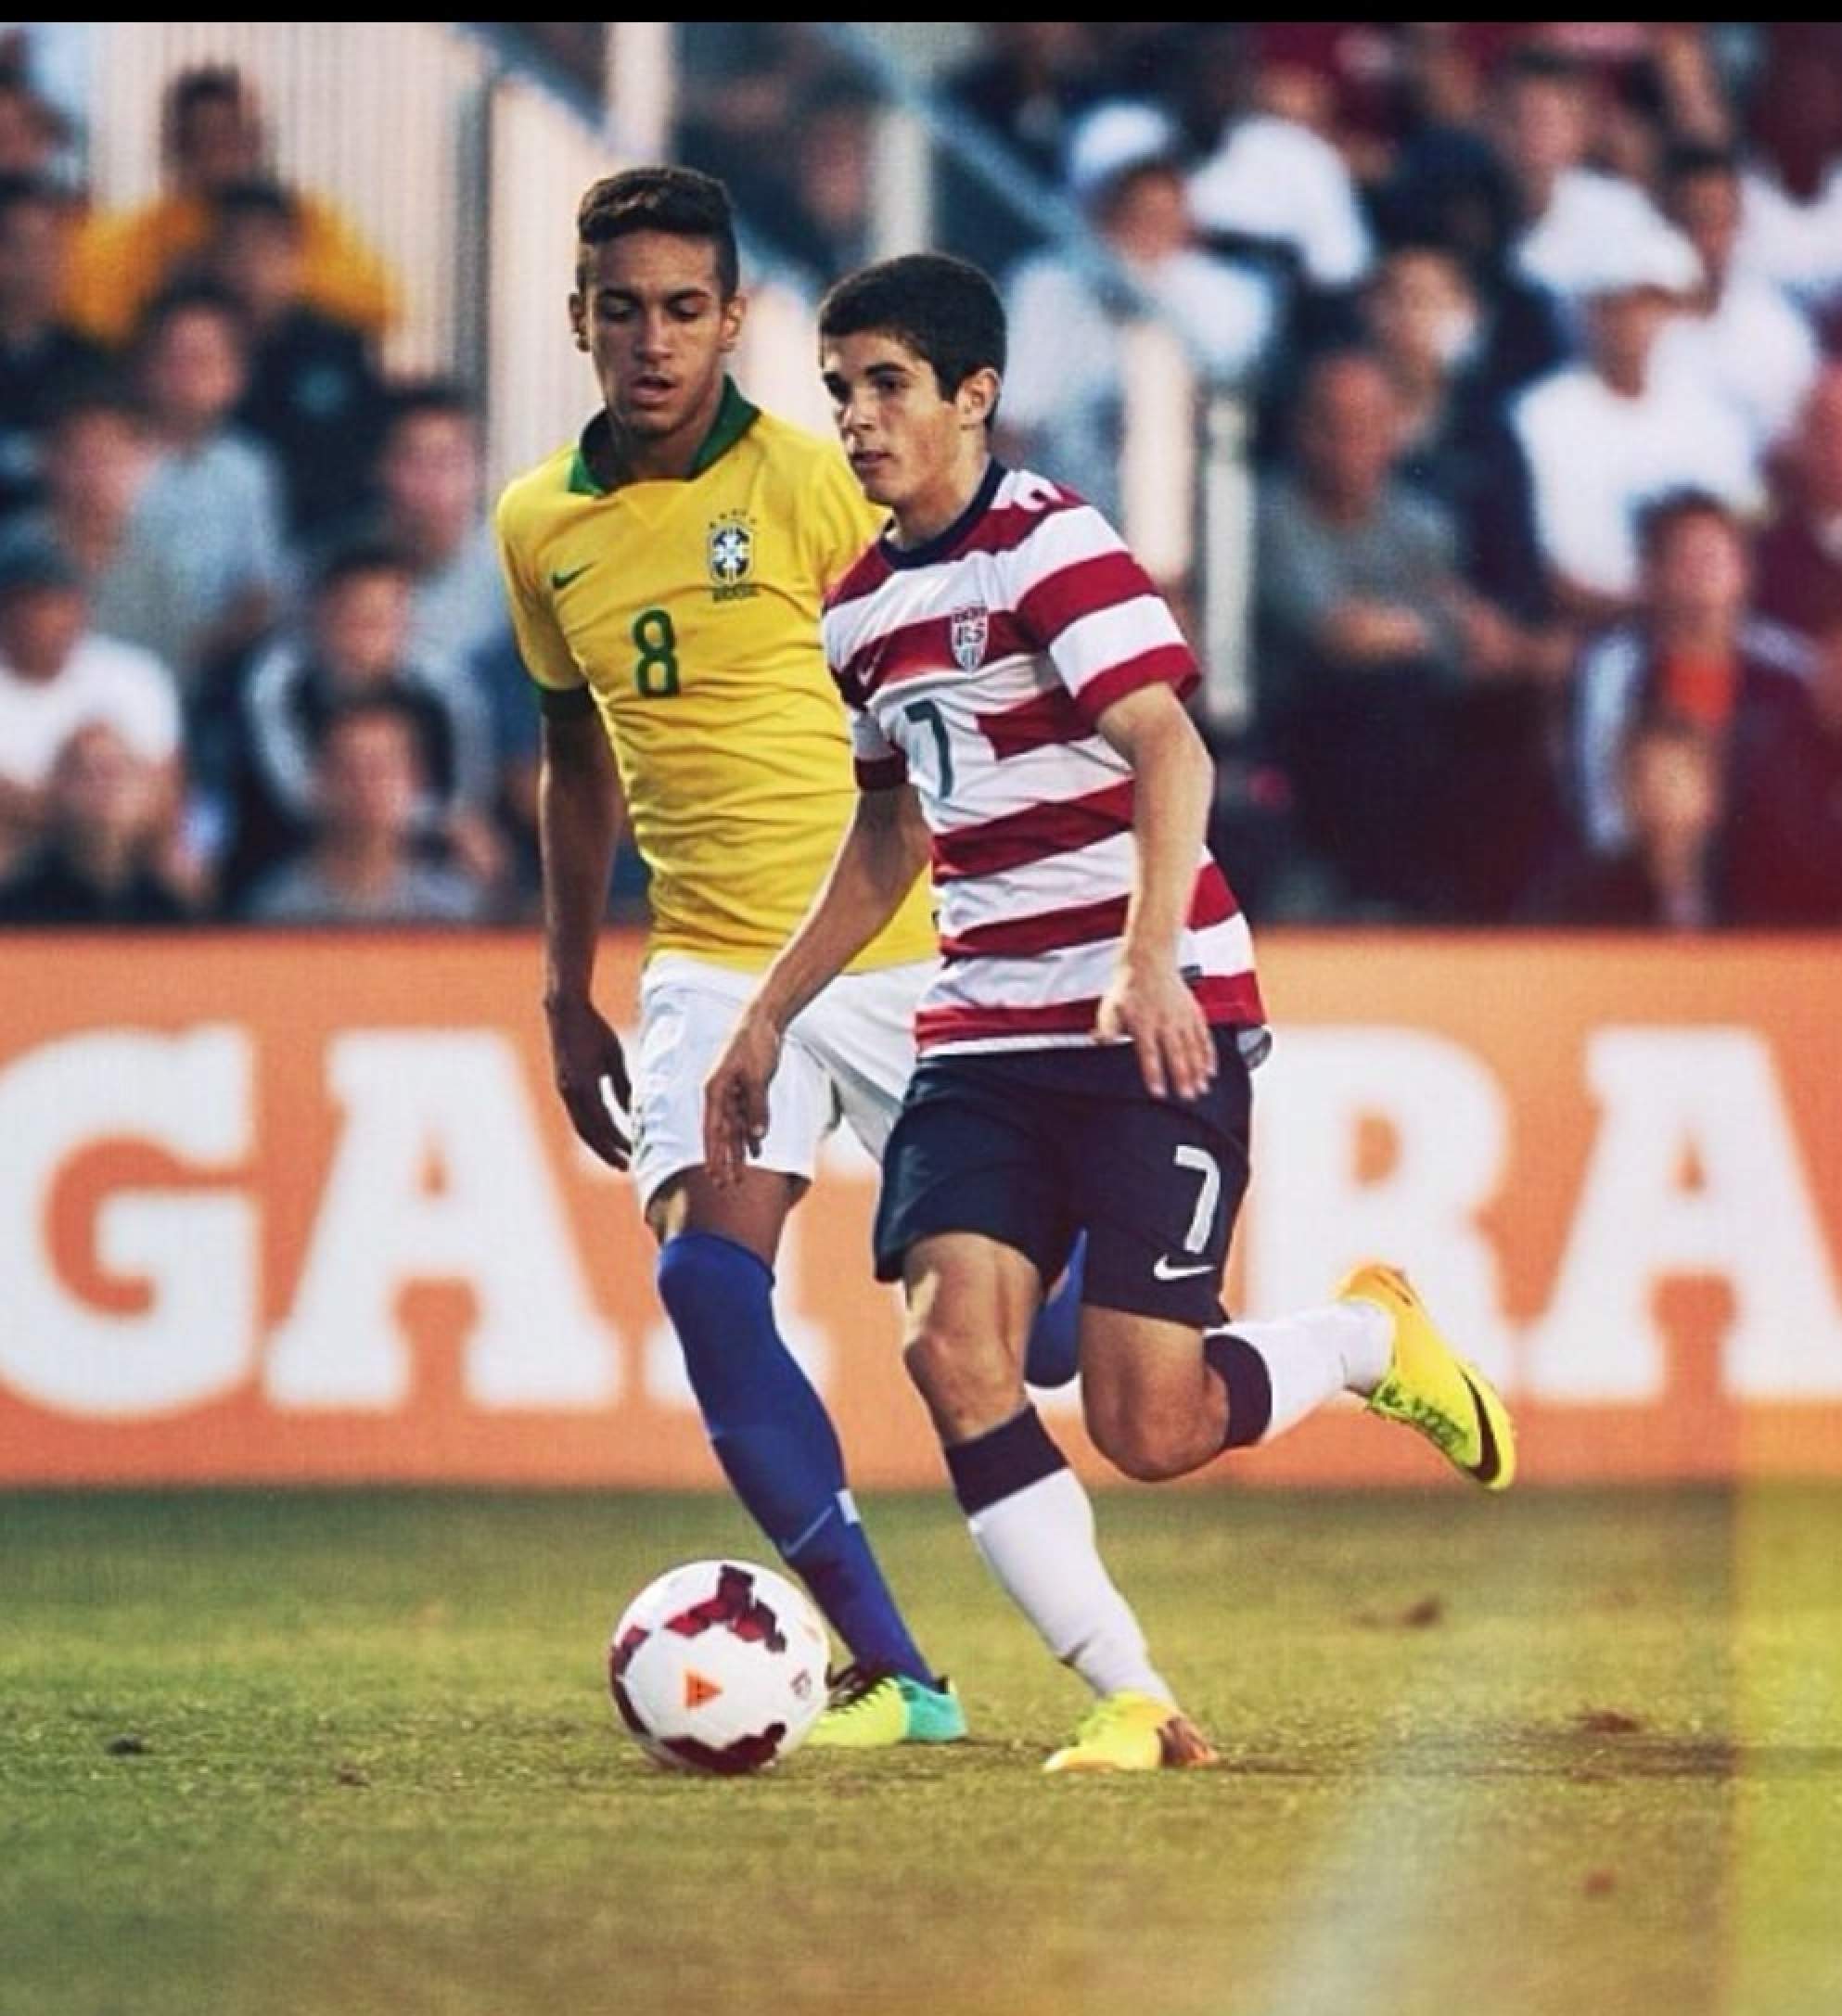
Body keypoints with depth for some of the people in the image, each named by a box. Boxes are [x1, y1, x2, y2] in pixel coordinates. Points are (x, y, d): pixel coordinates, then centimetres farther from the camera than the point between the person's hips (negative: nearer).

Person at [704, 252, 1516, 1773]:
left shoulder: (1047, 546, -11)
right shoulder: (862, 609, 13)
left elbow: (1172, 752, -23)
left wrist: (1151, 962, -36)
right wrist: (772, 1012, 26)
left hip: (1159, 1028, -7)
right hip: (986, 1038, 7)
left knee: (1149, 1427, -11)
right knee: (954, 1343, -16)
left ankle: (1373, 1338, 22)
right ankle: (1134, 1702, -9)